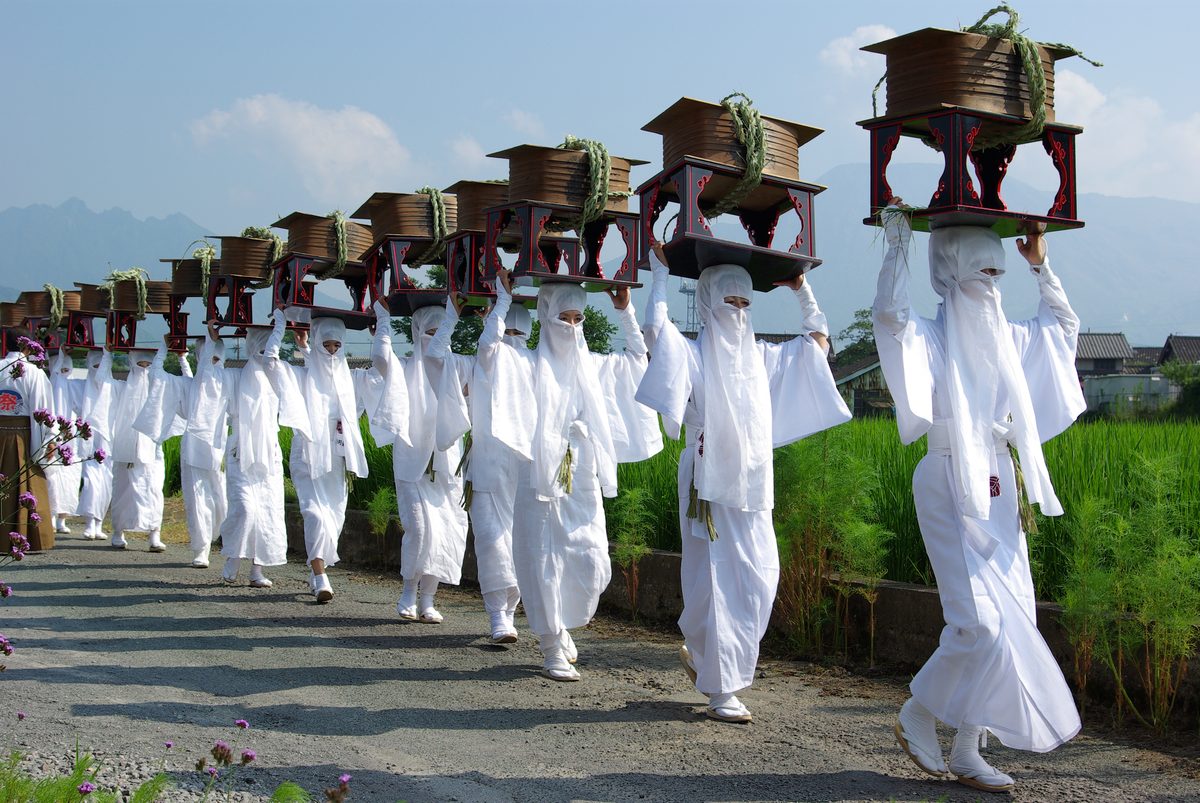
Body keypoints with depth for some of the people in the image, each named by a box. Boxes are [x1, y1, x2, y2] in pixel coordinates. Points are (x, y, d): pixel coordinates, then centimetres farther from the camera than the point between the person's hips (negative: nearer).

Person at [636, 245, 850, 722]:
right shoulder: (693, 355, -1)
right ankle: (719, 691, 3)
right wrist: (660, 273, -12)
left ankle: (700, 652, 24)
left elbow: (818, 340, 25)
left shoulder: (762, 356, 15)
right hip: (709, 481, -5)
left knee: (759, 579, 2)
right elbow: (655, 331, -20)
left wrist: (802, 291, 19)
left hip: (753, 485, 5)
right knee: (718, 582, -4)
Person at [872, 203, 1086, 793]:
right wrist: (898, 244, -20)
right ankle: (916, 716, 8)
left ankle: (967, 751, 11)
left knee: (1012, 620, 3)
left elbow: (1063, 324, 31)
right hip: (952, 490, -7)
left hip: (999, 494, 7)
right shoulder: (929, 339, -6)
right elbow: (888, 314, -27)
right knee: (981, 621, -15)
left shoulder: (1004, 338, 15)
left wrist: (1040, 266, 22)